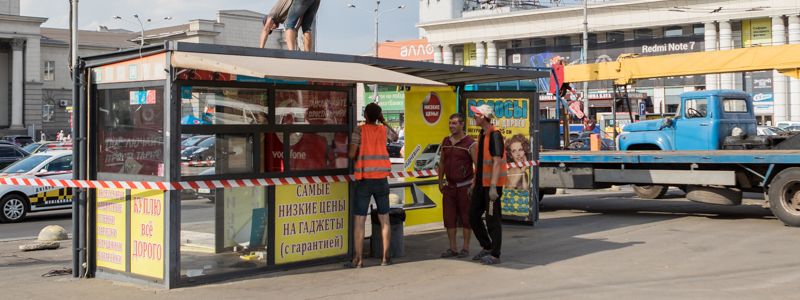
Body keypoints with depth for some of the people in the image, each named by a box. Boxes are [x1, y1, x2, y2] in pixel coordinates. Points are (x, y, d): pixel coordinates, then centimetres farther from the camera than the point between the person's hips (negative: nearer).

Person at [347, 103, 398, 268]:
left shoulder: (360, 130, -5)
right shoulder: (384, 129, 5)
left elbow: (352, 154, -12)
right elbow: (395, 137, 28)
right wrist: (383, 121, 22)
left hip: (364, 179, -3)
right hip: (381, 179, 3)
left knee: (359, 220, 2)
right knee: (384, 219, 10)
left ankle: (358, 259, 1)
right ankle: (385, 257, 11)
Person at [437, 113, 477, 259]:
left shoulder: (470, 143, -11)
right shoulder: (446, 142, 8)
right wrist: (440, 181, 12)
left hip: (465, 186, -5)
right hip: (449, 186, 5)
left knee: (465, 218, 2)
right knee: (449, 218, 4)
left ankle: (465, 248, 10)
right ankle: (452, 248, 12)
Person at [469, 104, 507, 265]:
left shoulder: (494, 135, -15)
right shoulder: (482, 134, 14)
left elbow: (497, 162, -21)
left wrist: (493, 187, -25)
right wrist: (474, 182, 20)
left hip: (492, 184, -9)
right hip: (481, 183, 9)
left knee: (492, 219, -2)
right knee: (473, 216, 12)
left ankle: (495, 255, 7)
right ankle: (487, 247, 26)